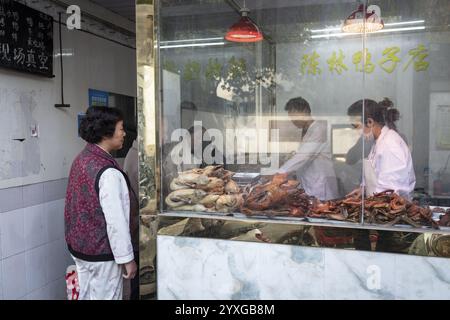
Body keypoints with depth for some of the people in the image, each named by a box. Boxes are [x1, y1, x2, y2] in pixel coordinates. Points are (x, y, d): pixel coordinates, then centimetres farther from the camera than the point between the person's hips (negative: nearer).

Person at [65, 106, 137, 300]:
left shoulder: (81, 159, 2)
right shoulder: (108, 173, -26)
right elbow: (116, 221, -25)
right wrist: (127, 258, -16)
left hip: (77, 245, 8)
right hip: (102, 254, -8)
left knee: (86, 295, 20)